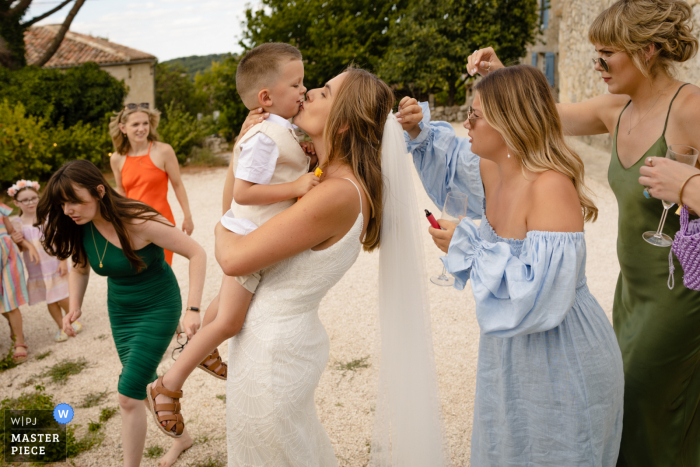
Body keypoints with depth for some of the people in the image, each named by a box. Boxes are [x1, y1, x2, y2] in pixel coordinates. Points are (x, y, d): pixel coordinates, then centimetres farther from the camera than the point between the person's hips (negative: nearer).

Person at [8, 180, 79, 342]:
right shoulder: (17, 223, -1)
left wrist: (63, 261, -12)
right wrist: (16, 241, -17)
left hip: (55, 266, -2)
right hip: (36, 270, 3)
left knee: (63, 298, 1)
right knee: (50, 300, 11)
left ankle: (73, 320, 28)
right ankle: (61, 327, 28)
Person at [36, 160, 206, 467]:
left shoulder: (139, 222, -28)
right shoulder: (80, 227, -9)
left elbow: (197, 253, -25)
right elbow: (80, 266, 10)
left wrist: (193, 309, -31)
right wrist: (74, 308, -6)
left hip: (158, 309, -7)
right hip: (120, 312, 7)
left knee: (129, 396, -9)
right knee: (146, 386, 19)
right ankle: (181, 437, 43)